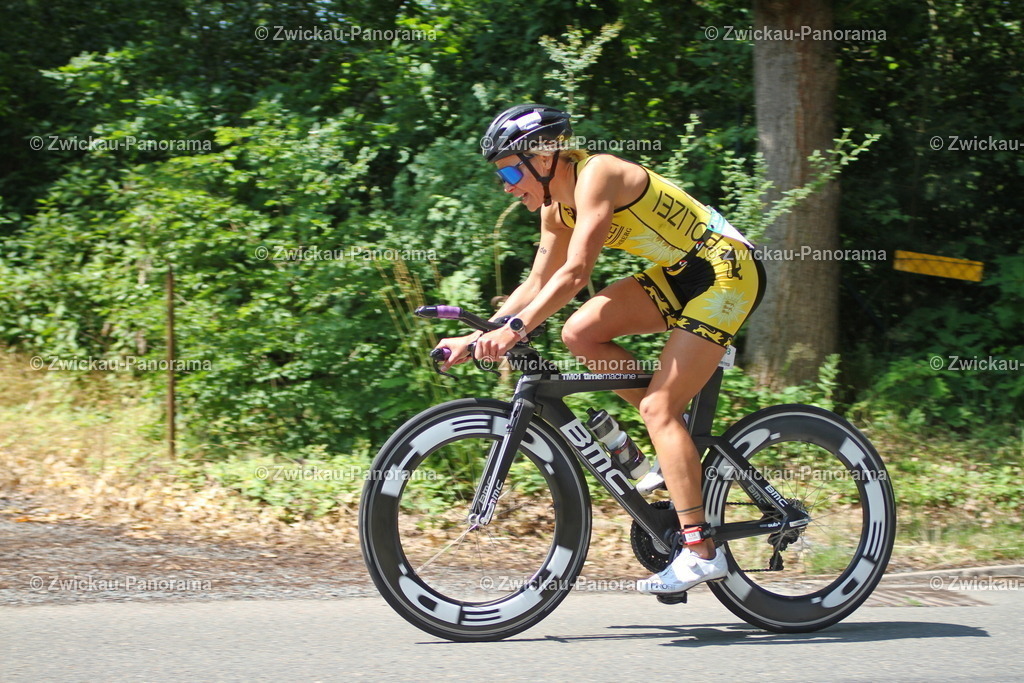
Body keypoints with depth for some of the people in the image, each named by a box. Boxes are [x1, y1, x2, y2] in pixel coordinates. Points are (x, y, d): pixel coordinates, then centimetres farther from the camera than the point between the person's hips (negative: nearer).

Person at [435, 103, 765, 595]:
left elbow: (575, 273, -29)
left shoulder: (596, 176, -20)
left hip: (726, 271, -9)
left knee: (658, 407, -16)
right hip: (680, 274, 9)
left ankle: (700, 551, -16)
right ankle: (680, 436, 6)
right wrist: (476, 338, 3)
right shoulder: (558, 205, 8)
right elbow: (538, 283, 11)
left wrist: (514, 328, -35)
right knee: (580, 333, -4)